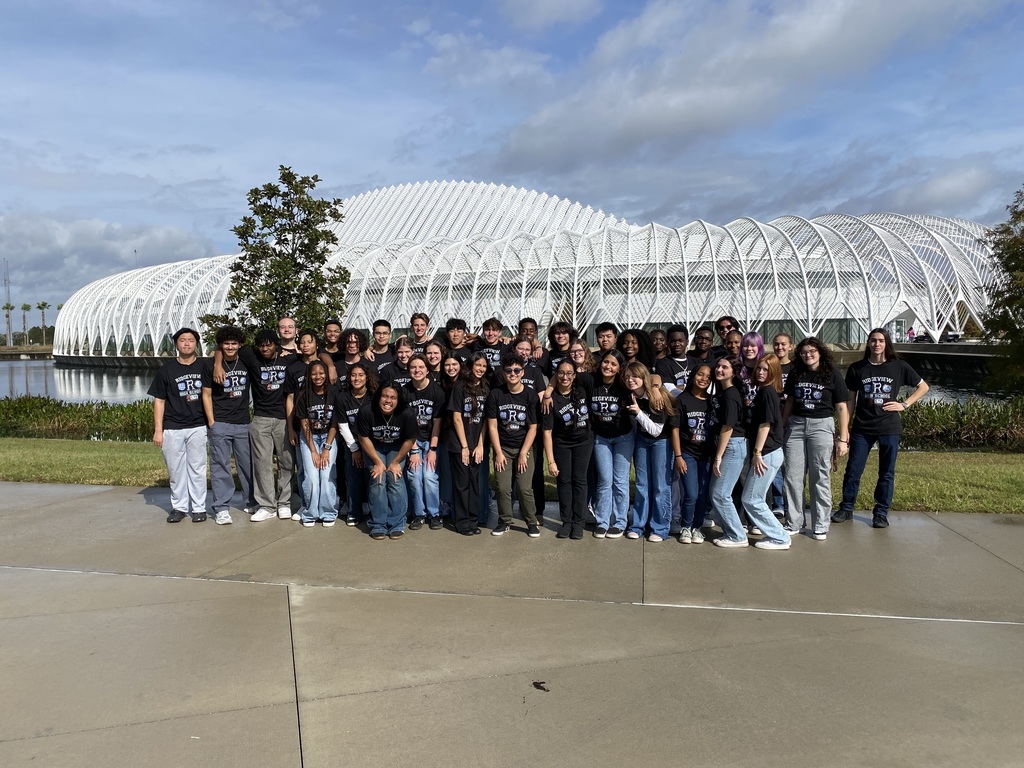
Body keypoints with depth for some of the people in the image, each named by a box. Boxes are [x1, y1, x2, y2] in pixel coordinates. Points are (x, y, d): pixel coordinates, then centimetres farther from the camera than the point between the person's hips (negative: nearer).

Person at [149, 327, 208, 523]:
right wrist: (158, 430, -1)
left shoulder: (204, 367, 4)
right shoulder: (167, 369, 4)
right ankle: (179, 507, 17)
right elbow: (159, 400, 5)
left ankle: (199, 507, 11)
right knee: (175, 470, 6)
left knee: (197, 468, 3)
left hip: (197, 427, 0)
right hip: (172, 429, 1)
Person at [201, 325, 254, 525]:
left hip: (243, 423, 3)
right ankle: (222, 508, 4)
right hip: (220, 424, -2)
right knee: (220, 466, -1)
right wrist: (211, 422, -4)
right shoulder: (210, 364, 0)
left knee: (248, 464, 8)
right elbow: (206, 395, 1)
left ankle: (251, 503, 21)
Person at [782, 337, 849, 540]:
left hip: (821, 426, -3)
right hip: (796, 425, 3)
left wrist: (842, 439, -5)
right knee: (793, 476, 3)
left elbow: (842, 408, -1)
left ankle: (820, 526, 10)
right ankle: (793, 523, 13)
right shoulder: (795, 375, 10)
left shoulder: (832, 375, 0)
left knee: (819, 477, 0)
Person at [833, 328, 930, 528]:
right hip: (862, 428, 0)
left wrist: (905, 404, -1)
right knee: (852, 470, 2)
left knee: (886, 473, 7)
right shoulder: (857, 368, 2)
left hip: (889, 428, 0)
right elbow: (851, 400, 5)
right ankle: (846, 508, 16)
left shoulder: (898, 367, 1)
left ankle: (881, 512, 18)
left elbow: (923, 387, 12)